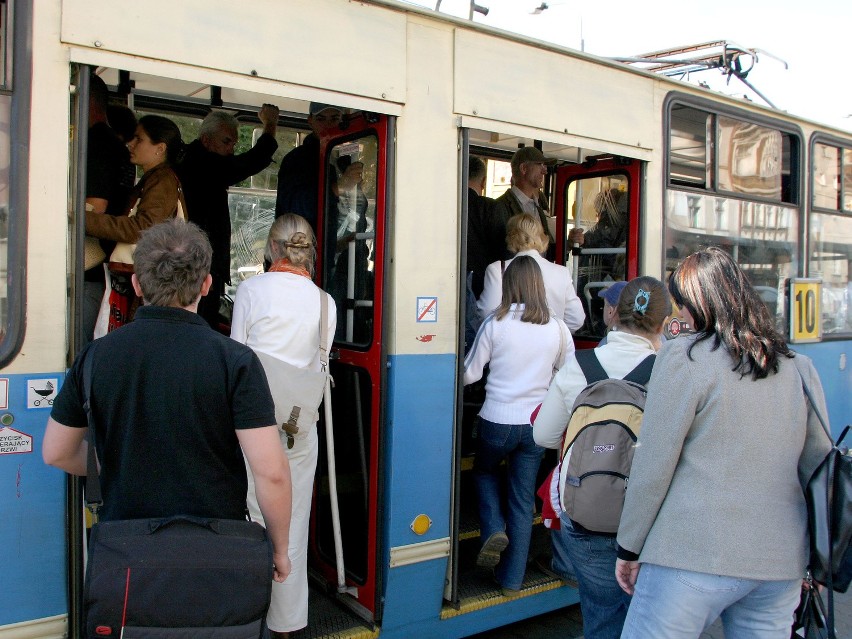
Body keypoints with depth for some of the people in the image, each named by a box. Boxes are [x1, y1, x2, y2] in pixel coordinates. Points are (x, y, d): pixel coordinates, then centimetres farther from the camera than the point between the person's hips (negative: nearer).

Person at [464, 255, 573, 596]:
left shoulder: (495, 324, -9)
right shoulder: (558, 328, -3)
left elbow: (469, 373, -3)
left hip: (497, 421, -2)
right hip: (537, 425, 2)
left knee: (484, 471, 28)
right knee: (523, 499, 12)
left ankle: (494, 529, 6)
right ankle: (512, 579, 20)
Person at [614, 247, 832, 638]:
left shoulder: (684, 357, -9)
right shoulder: (800, 368, 8)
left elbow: (652, 465, -10)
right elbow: (817, 469, 14)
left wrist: (629, 549, 0)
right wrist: (811, 557, 25)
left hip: (695, 559, -6)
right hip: (782, 563, 6)